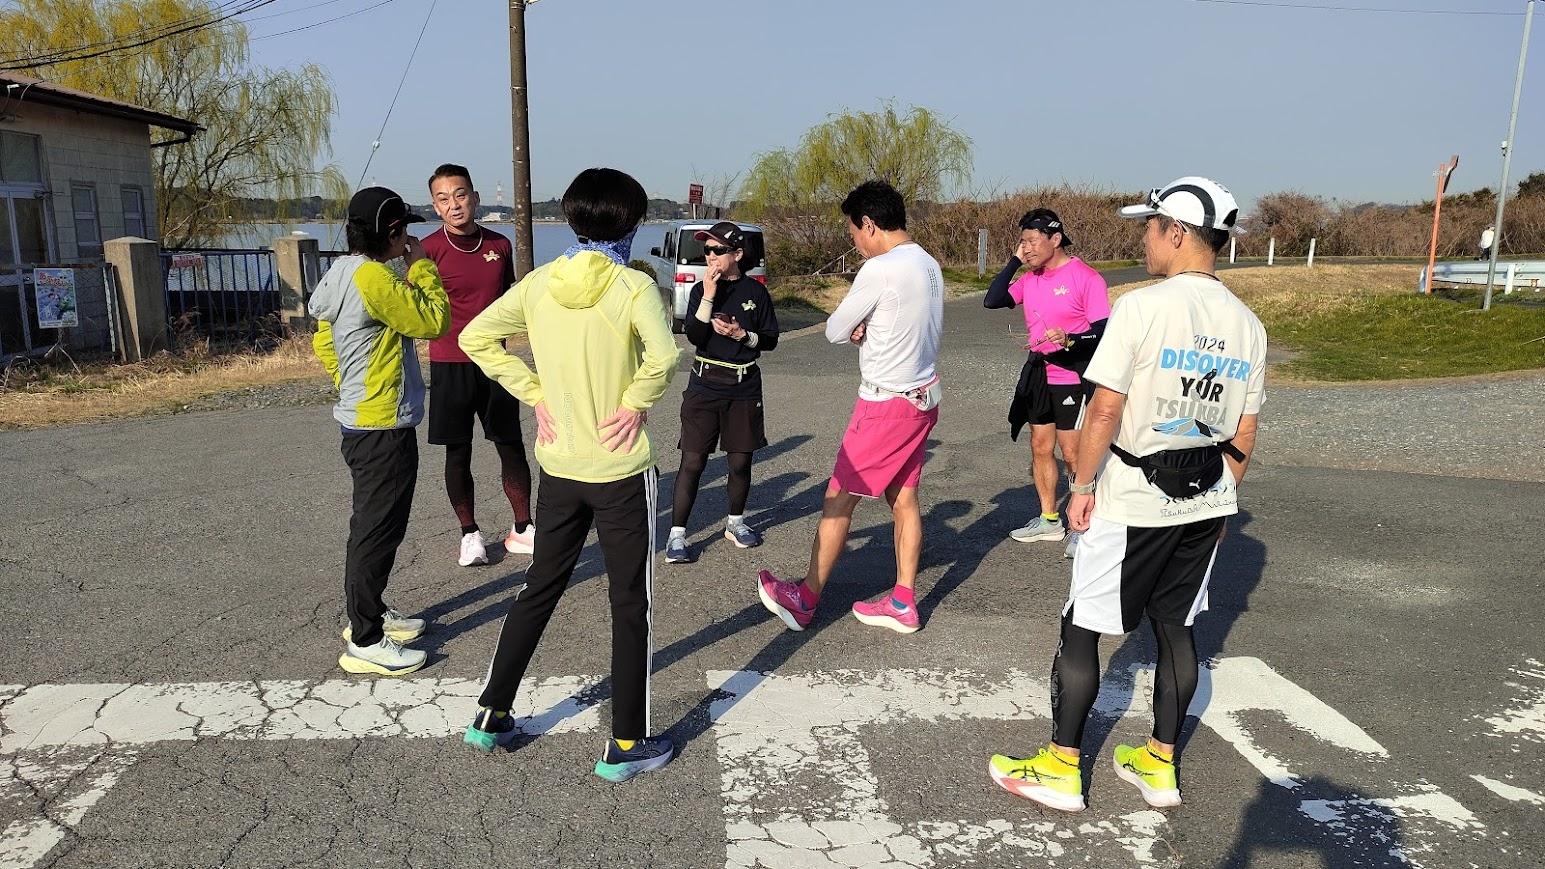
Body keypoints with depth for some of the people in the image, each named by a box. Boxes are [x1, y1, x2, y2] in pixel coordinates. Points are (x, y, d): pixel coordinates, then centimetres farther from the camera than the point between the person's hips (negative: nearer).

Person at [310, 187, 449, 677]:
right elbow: (434, 322, -16)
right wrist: (421, 265, -6)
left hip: (361, 420, 11)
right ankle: (365, 642, 8)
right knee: (377, 532, -2)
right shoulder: (374, 277, -20)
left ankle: (369, 614, 36)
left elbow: (323, 342, 19)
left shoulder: (343, 273, 11)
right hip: (383, 429, -11)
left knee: (375, 526, 21)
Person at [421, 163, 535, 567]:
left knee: (512, 447, 6)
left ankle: (521, 530, 19)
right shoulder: (428, 250, -8)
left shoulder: (500, 245, 4)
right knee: (458, 454, 6)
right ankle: (470, 534, 21)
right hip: (450, 364, -3)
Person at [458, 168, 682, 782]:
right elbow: (663, 356, -31)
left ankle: (491, 715, 31)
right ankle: (626, 744, 17)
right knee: (631, 604, 8)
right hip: (620, 470, -5)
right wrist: (636, 405, -15)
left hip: (558, 467, 5)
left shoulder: (539, 283, 1)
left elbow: (476, 337, 1)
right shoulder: (634, 286, -14)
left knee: (538, 591, 21)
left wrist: (536, 395, 2)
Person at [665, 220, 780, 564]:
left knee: (741, 461, 10)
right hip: (704, 387, -1)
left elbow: (771, 339, 4)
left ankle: (735, 523, 30)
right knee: (692, 462, -3)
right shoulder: (700, 290, 1)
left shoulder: (755, 291, 1)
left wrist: (741, 334, -13)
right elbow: (694, 337, -12)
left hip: (744, 389, 1)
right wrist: (709, 295, -18)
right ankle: (676, 534, 3)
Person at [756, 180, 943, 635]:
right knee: (903, 498, 14)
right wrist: (868, 331, -2)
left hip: (886, 404, -8)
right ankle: (903, 604, 21)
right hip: (923, 396, 9)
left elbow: (835, 331, -10)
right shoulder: (930, 265, 8)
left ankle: (804, 600, 13)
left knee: (838, 498, 2)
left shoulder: (879, 270, -19)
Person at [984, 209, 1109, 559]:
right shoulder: (1030, 279, 7)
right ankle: (1049, 519, 26)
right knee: (1040, 448, 12)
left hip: (1073, 379, -7)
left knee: (1073, 454, -3)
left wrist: (1070, 340, -31)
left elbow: (1103, 332, -14)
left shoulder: (1085, 278, -12)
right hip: (1038, 376, 7)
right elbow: (992, 300, -4)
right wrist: (1014, 262, -5)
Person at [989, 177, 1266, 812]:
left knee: (1081, 630, 5)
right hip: (1205, 501, 7)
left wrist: (1082, 486, -7)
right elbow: (1243, 435, 9)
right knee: (1175, 629, 17)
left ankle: (1061, 771, 15)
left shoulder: (1141, 307, -16)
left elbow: (1105, 409, -17)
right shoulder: (1248, 325, 4)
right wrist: (1221, 501, 20)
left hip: (1132, 500, -6)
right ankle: (1160, 766, 28)